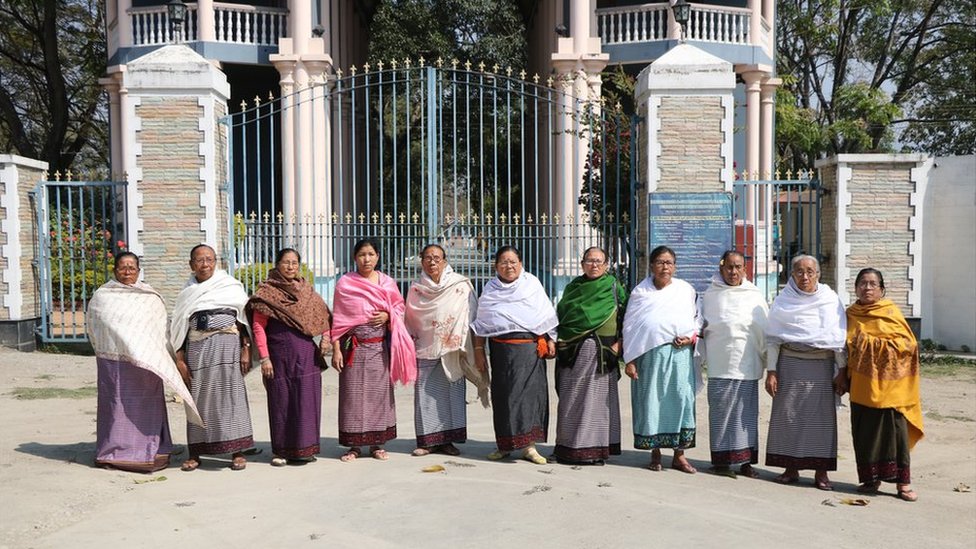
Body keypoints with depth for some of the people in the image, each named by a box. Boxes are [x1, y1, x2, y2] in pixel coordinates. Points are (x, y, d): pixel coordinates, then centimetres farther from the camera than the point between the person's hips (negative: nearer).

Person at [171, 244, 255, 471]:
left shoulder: (231, 286, 8)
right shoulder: (186, 293, 15)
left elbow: (245, 319, 5)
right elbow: (178, 327, 13)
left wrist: (246, 349, -3)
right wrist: (179, 359, 4)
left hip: (227, 344, -2)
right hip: (196, 347, 2)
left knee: (231, 395, -2)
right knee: (198, 397, 3)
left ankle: (237, 451, 3)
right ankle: (195, 453, 11)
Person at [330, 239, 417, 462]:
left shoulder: (387, 283, 7)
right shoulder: (345, 283, 1)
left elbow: (399, 308, 14)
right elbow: (337, 318, 1)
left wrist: (387, 316, -9)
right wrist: (336, 349, -4)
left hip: (380, 348, 2)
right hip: (354, 348, -2)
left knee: (380, 393, 3)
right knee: (353, 394, -1)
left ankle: (377, 444, 14)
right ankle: (354, 445, 9)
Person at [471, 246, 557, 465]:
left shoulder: (532, 284, 7)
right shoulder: (490, 289, 10)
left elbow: (547, 315, 8)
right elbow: (481, 323, 10)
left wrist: (551, 340, 0)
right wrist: (478, 351, 5)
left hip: (530, 348, -1)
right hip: (501, 349, 1)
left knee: (531, 391, -5)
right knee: (503, 395, 4)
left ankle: (529, 445, -1)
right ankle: (504, 445, 14)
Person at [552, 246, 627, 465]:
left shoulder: (614, 286, 7)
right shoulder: (572, 287, 13)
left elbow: (625, 315, 4)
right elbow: (560, 315, 16)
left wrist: (619, 342, -6)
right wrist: (559, 340, 3)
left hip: (602, 351, -2)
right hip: (573, 350, 2)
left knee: (598, 398, 0)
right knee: (571, 399, 4)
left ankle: (596, 449, 8)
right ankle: (568, 448, 13)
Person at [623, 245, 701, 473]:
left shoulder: (686, 290, 10)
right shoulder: (640, 292, 7)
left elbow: (698, 320, 14)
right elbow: (629, 326, 6)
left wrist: (691, 337, -7)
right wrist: (629, 360, 0)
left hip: (680, 354, 1)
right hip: (649, 355, 0)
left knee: (682, 400, -4)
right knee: (651, 401, 2)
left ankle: (679, 455, 5)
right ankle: (655, 452, 14)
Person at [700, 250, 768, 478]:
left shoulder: (755, 295, 12)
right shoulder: (710, 294, 8)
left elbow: (765, 330, 11)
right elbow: (701, 326, 10)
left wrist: (766, 359, 4)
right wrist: (705, 355, 2)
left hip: (747, 363, 2)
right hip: (720, 363, -1)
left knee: (747, 412, 3)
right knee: (721, 410, -1)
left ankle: (745, 461, 10)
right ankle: (721, 460, 6)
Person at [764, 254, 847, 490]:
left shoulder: (831, 300, 6)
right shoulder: (782, 302, 6)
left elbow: (840, 338, 6)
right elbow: (773, 338, 6)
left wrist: (842, 371, 2)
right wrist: (771, 371, -1)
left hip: (822, 365, 0)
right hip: (790, 363, 1)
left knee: (822, 416, -1)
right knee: (788, 415, 0)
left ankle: (821, 472, 6)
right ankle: (791, 468, 10)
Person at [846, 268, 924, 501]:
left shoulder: (890, 312, 1)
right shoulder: (851, 315, 10)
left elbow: (908, 343, -7)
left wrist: (870, 342, -12)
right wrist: (845, 376, 5)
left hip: (889, 383, -3)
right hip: (862, 385, 3)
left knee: (895, 430, -3)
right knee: (864, 432, 5)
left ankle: (903, 482, 5)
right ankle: (871, 479, 16)